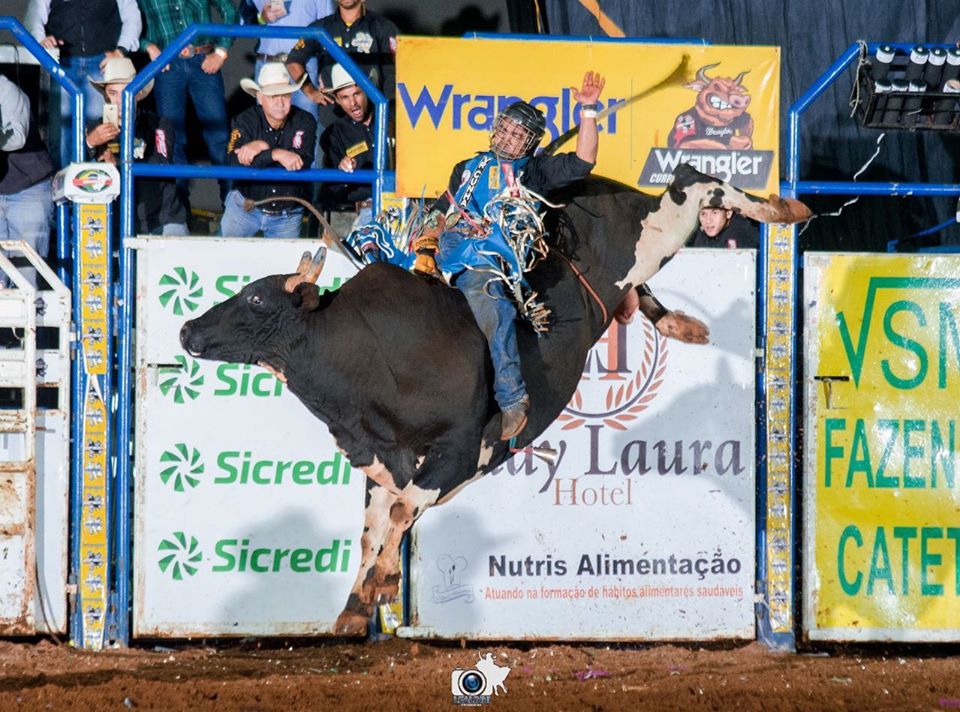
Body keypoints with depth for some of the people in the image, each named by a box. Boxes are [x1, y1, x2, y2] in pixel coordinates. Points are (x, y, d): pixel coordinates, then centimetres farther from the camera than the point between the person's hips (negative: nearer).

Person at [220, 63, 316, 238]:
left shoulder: (305, 122, -9)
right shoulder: (245, 121, -11)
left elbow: (304, 162, -25)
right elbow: (235, 163, -27)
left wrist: (264, 148, -30)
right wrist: (276, 154, -37)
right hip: (245, 207, 0)